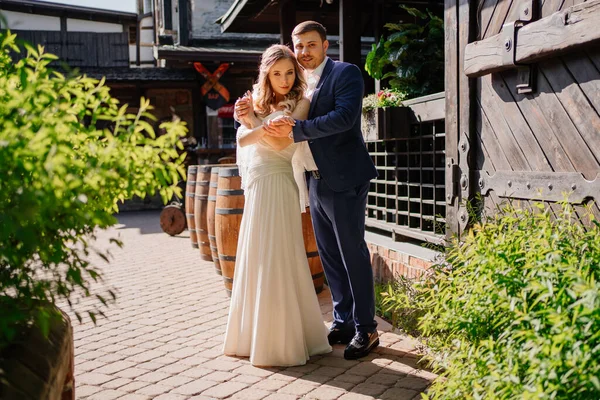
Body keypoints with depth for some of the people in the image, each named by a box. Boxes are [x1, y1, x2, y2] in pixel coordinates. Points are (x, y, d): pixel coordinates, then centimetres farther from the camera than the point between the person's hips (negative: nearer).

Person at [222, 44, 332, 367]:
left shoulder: (300, 103, -1)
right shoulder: (260, 103, 17)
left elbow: (281, 142, -15)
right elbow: (242, 140, 4)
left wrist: (252, 121, -10)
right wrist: (264, 126, -11)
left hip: (276, 187, -7)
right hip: (257, 187, 7)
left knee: (274, 263, -6)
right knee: (258, 264, 13)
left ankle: (280, 343, 5)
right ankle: (257, 337, 26)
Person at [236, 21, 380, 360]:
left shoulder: (346, 73, -6)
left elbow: (344, 116, -22)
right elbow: (277, 121, 14)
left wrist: (295, 129, -26)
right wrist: (248, 113, -6)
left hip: (344, 180, -7)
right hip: (317, 182, 7)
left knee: (353, 253, -2)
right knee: (329, 256, 13)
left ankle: (366, 330, 10)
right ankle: (343, 321, 26)